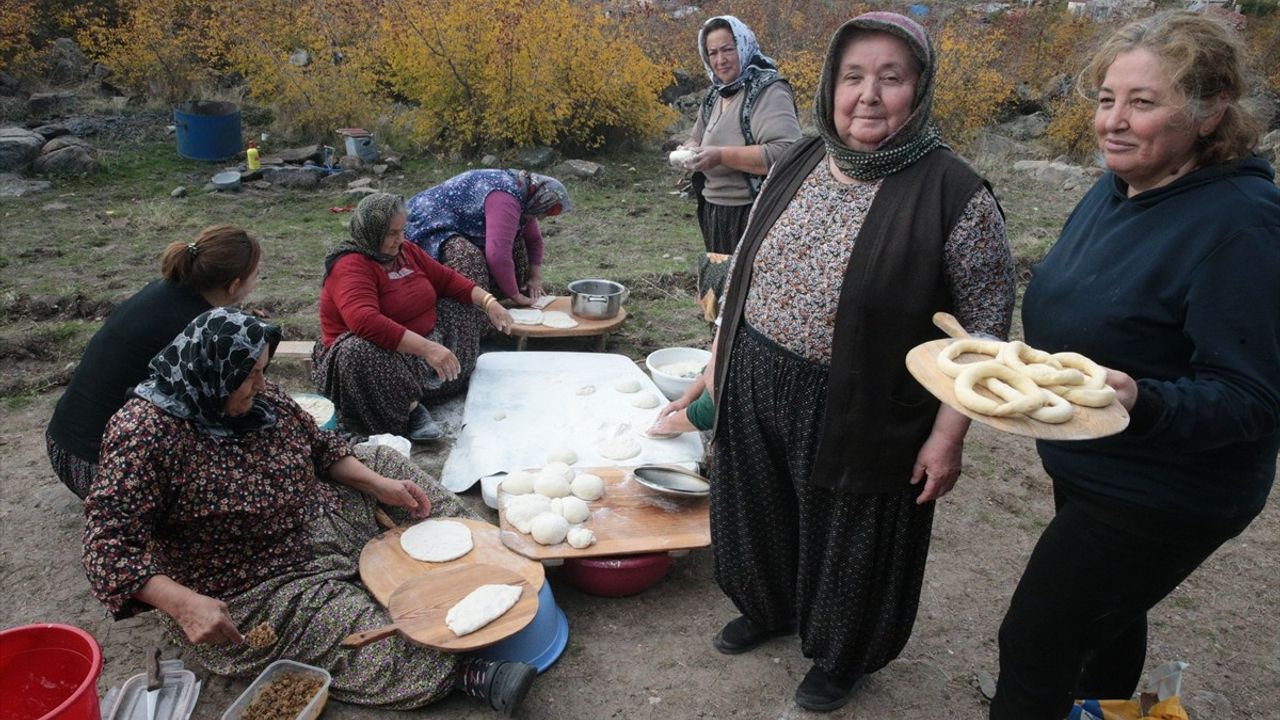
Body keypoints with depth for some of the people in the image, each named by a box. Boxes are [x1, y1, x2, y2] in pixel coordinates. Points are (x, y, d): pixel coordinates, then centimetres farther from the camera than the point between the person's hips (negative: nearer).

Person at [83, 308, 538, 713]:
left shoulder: (256, 395, -5)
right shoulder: (146, 433, -26)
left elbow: (319, 446, 8)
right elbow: (109, 545, -28)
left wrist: (379, 484, -4)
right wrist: (184, 604, -41)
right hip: (253, 595, -8)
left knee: (384, 463, 9)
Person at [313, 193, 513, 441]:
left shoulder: (405, 251, 4)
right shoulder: (350, 267, -21)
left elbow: (447, 279, 12)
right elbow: (366, 323, -38)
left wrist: (489, 302, -3)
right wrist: (427, 348, -43)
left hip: (421, 350, 9)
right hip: (377, 357, -9)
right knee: (360, 350, -40)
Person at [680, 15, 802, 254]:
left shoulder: (768, 91, -15)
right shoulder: (714, 94, 11)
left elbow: (786, 153, -27)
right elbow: (696, 137, 22)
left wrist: (722, 156, -25)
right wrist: (690, 150, -3)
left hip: (755, 215, -8)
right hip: (715, 213, 8)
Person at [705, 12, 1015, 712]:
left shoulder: (954, 195, -16)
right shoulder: (798, 163, 1)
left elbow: (985, 325, -12)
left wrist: (947, 435, -13)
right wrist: (718, 359, 12)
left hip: (859, 416, -5)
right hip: (755, 392, 5)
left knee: (849, 540, 16)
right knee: (761, 516, 23)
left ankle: (842, 657, 45)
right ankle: (768, 608, 54)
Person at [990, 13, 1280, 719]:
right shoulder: (1116, 189, 0)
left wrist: (1142, 403, -43)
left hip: (1161, 497, -8)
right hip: (1088, 469, 8)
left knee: (1033, 643, -1)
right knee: (1107, 618, 29)